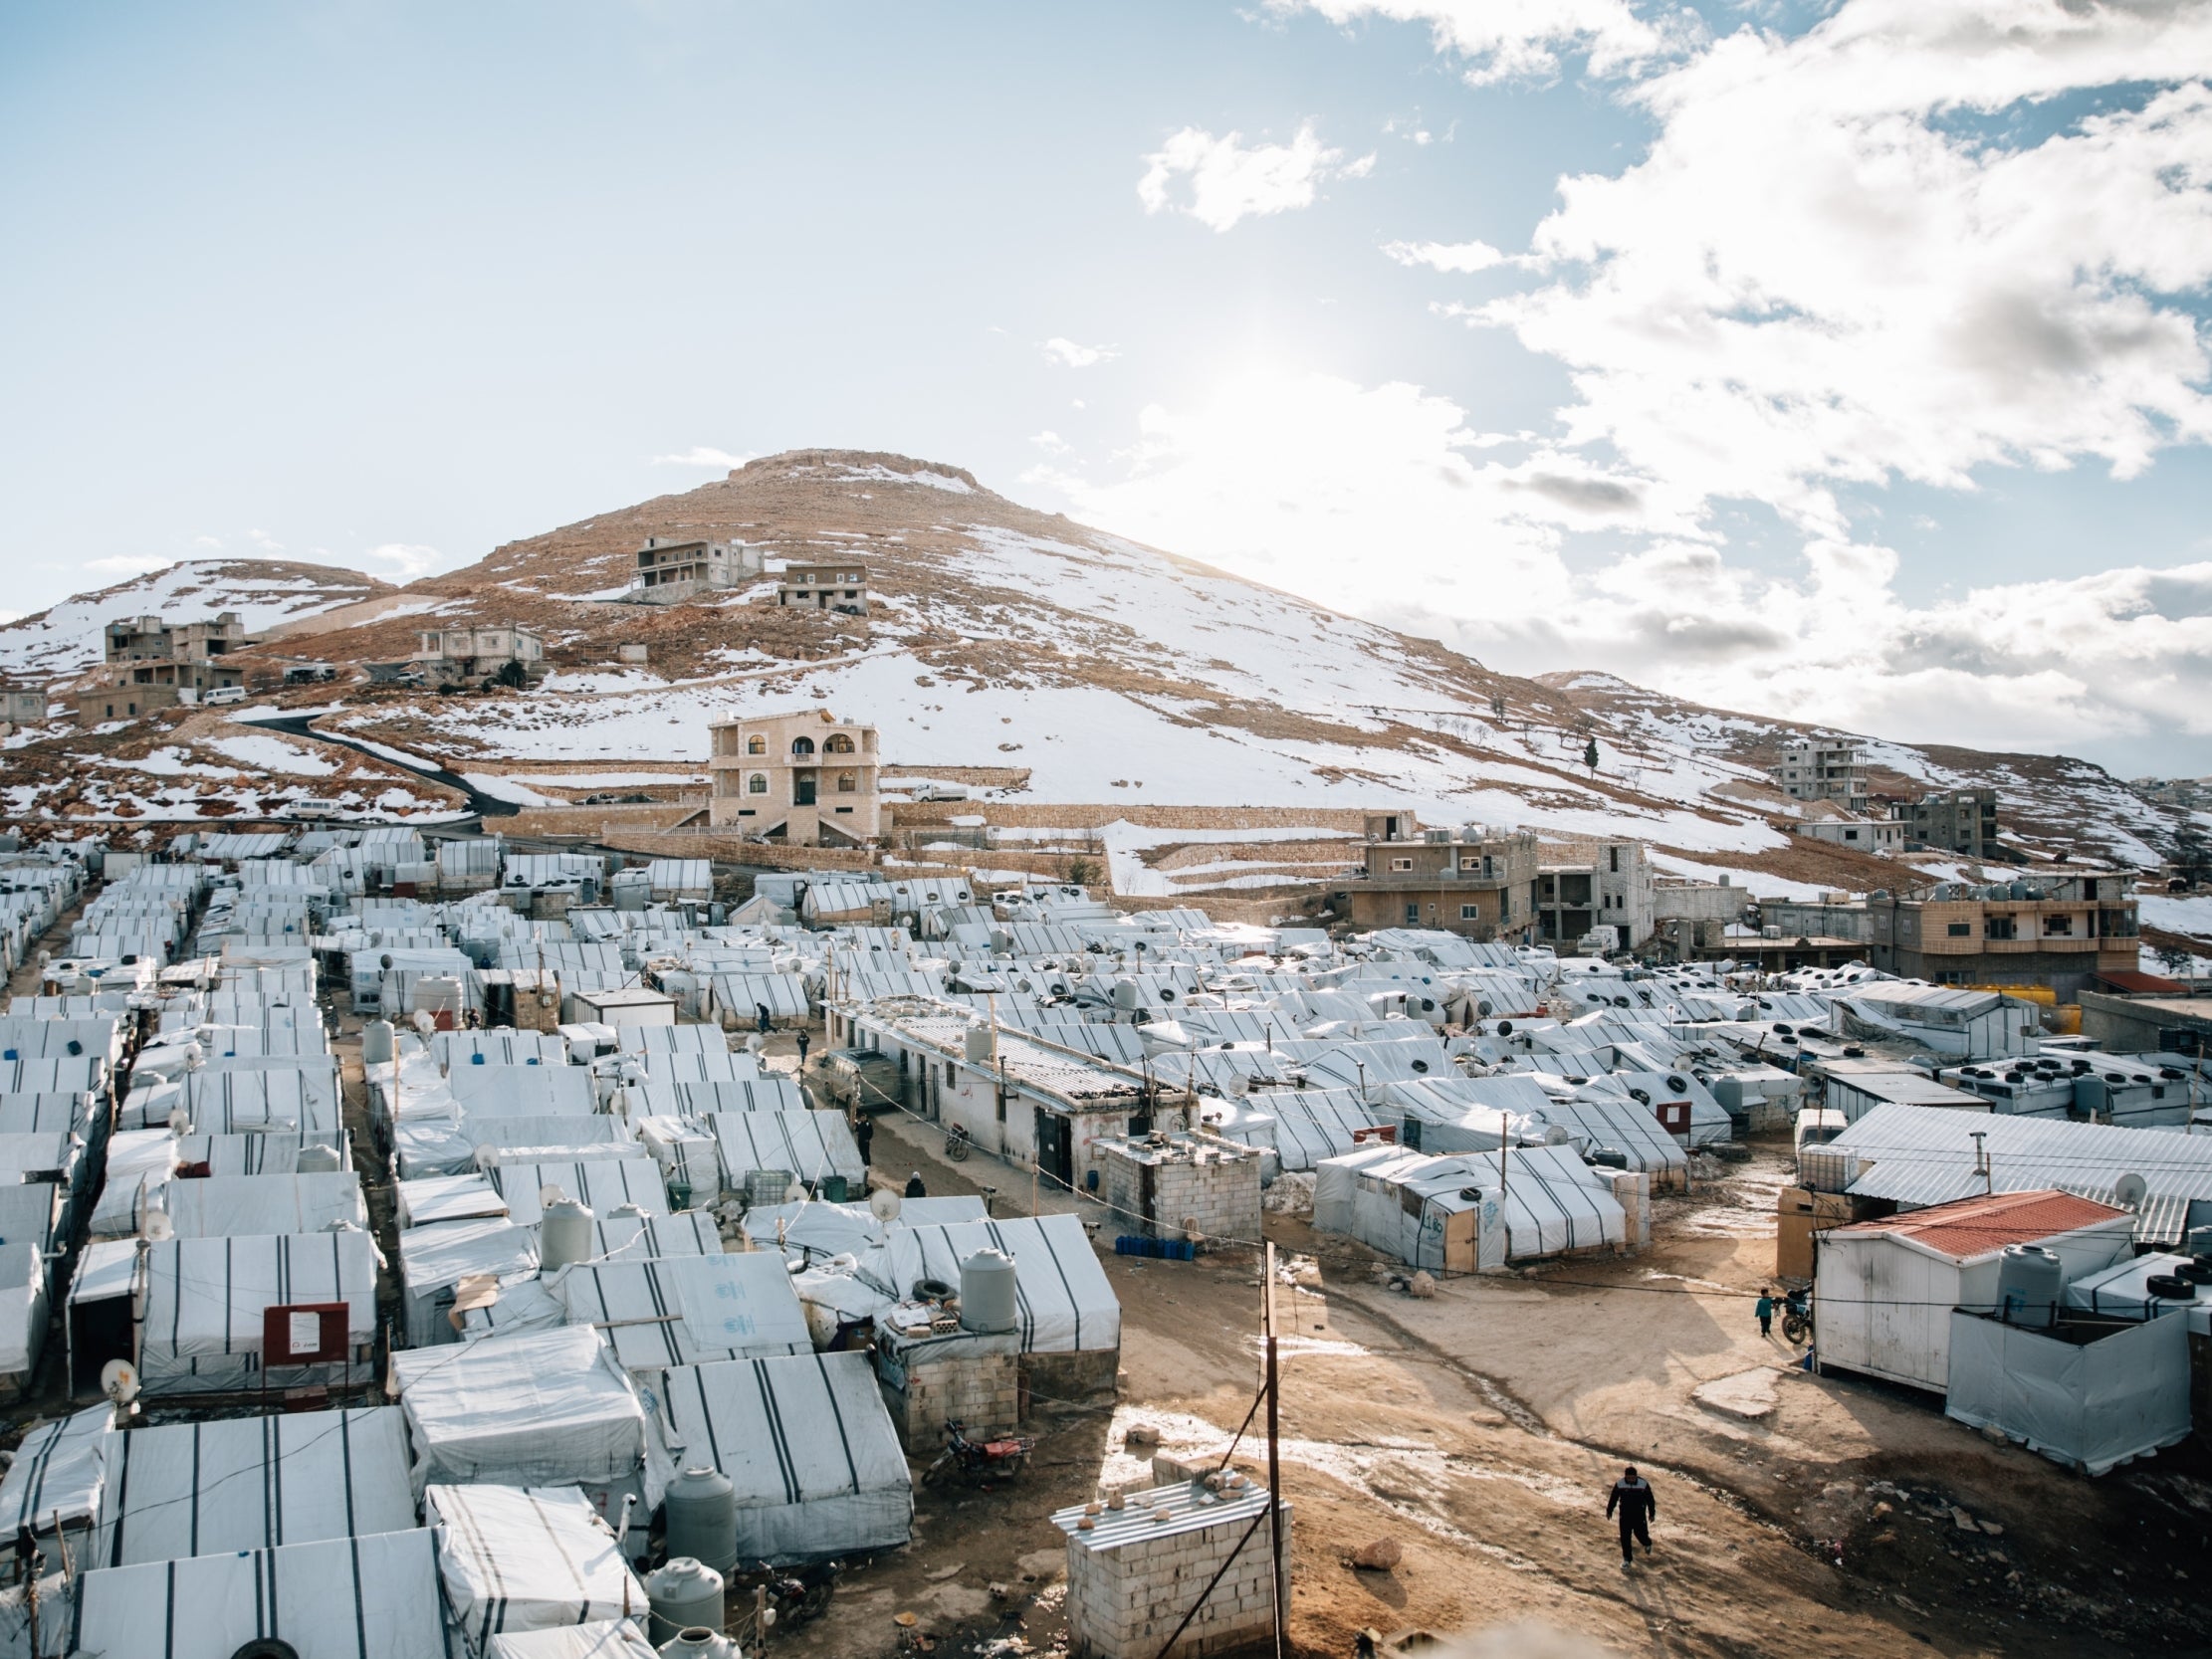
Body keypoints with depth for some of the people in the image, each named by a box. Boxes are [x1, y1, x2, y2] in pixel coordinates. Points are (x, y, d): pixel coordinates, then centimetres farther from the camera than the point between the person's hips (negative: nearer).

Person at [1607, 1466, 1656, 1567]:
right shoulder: (1619, 1484, -13)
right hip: (1625, 1514, 1)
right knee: (1624, 1537, 1)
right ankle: (1627, 1558, 17)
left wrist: (1652, 1513, 2)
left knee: (1640, 1533, 5)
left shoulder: (1644, 1484, -16)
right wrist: (1609, 1511, 7)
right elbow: (1613, 1498, 0)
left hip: (1639, 1514, -1)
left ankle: (1647, 1544, 42)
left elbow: (1650, 1499, -3)